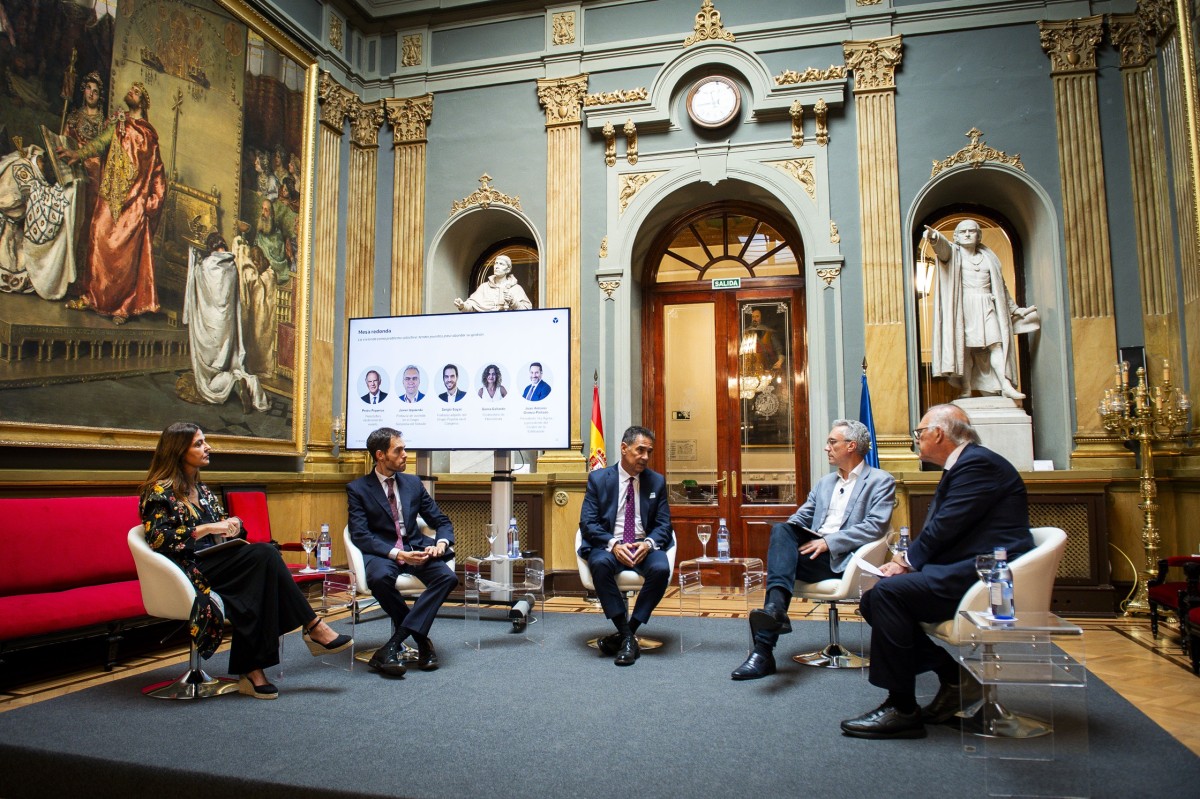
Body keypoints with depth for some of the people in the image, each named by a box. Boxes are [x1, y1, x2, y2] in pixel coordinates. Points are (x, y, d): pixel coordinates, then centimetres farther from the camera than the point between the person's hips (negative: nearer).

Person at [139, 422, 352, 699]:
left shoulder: (201, 489, 21)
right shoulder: (160, 491, -2)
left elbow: (221, 524, 22)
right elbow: (158, 539, -15)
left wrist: (232, 524, -2)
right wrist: (208, 528, -21)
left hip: (213, 562, 7)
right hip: (188, 572, -7)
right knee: (264, 554, -26)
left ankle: (252, 670, -27)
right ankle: (313, 627, -21)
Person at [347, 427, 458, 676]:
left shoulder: (413, 483, 13)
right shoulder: (358, 489, 1)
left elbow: (442, 522, 15)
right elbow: (360, 535, -11)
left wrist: (441, 543, -10)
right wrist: (396, 554, -25)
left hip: (415, 549, 4)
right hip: (381, 553, -3)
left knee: (448, 577, -26)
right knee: (380, 578, -38)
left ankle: (394, 643, -27)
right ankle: (421, 639, -16)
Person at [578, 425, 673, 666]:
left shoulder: (657, 481, 10)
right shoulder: (598, 478, 4)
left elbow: (664, 525, 7)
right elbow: (587, 523, -2)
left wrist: (649, 543, -16)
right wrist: (613, 544, -20)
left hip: (644, 546, 2)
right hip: (608, 546, -1)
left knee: (661, 569, -32)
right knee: (600, 564, -36)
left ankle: (628, 631, -16)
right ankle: (628, 637, -25)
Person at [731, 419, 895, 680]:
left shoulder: (881, 481, 4)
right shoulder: (824, 482, 25)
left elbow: (876, 526, -10)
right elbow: (801, 517, 20)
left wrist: (829, 541, -19)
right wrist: (787, 533, -4)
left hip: (841, 558, -6)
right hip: (814, 549, 6)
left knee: (781, 558, -28)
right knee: (781, 530, -26)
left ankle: (763, 651, -32)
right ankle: (776, 605, -43)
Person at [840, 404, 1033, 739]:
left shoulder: (978, 463, -12)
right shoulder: (961, 466, 21)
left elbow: (946, 528, -19)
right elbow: (939, 531, 17)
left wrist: (908, 561, -6)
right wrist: (907, 559, 1)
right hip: (967, 570, 11)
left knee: (889, 592, -23)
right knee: (875, 596, 2)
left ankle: (901, 709, -15)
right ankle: (954, 677, 5)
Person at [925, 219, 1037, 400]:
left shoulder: (988, 256, 21)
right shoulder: (954, 252, 9)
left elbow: (1000, 285, 26)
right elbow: (943, 246, -17)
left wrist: (1015, 309, 26)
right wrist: (934, 236, -41)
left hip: (987, 308, 3)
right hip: (964, 307, -3)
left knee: (996, 344, -10)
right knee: (965, 346, -10)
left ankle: (1006, 385, -16)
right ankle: (966, 390, -10)